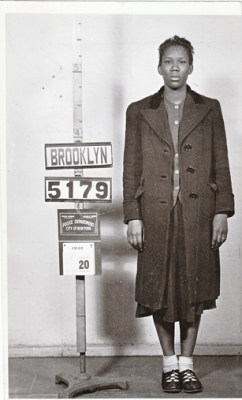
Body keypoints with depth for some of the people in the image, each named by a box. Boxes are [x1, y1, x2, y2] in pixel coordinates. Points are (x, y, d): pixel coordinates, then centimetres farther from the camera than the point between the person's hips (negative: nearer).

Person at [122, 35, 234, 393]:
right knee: (160, 290, 5)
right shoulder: (139, 112, 6)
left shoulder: (209, 110, 7)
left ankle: (187, 363, 21)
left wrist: (222, 211, -2)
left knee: (194, 288, 6)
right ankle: (169, 363, 21)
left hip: (198, 213, 0)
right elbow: (131, 169, 4)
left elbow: (221, 165, 5)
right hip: (156, 213, 0)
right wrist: (133, 217, -3)